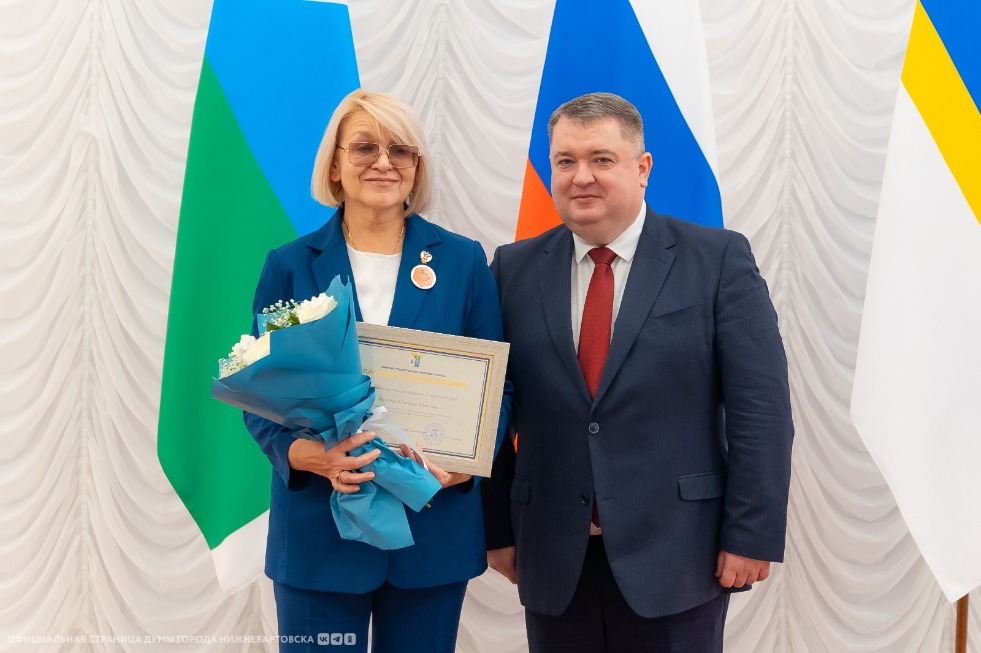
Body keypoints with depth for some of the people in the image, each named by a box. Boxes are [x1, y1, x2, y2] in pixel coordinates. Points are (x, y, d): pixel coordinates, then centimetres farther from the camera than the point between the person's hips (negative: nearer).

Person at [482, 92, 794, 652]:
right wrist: (497, 528, 4)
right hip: (553, 559, 3)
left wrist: (753, 536, -9)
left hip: (675, 553, -2)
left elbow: (760, 407, -6)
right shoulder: (515, 269, 4)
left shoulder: (719, 259, -3)